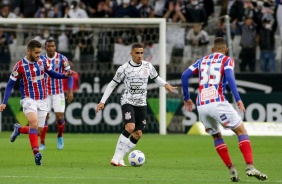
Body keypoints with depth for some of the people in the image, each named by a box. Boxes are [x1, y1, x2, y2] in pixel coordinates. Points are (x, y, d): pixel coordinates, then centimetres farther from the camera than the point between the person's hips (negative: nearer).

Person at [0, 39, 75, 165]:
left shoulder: (43, 61, 0)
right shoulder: (20, 65, -10)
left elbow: (52, 74, 15)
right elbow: (10, 84, -3)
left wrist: (65, 75, -4)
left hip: (42, 101, 4)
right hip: (29, 99, -4)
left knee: (37, 131, 5)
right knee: (34, 123, -29)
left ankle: (19, 129, 35)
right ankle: (36, 153, -30)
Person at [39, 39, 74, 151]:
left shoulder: (62, 59, -6)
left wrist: (70, 91, -6)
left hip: (58, 93, -1)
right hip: (45, 93, 1)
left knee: (60, 117, -7)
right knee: (44, 117, -4)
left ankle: (60, 136, 21)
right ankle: (42, 143, 3)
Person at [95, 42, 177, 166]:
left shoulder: (148, 66, 2)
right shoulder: (124, 68, -7)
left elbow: (156, 78, 17)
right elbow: (112, 85, 0)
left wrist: (166, 85, -5)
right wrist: (102, 102, -3)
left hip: (141, 104, 5)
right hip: (128, 102, -5)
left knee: (138, 134, 0)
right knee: (130, 127, -26)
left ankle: (119, 158, 12)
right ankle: (116, 158, -22)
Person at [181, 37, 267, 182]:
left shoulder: (202, 61, 22)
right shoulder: (227, 60, 9)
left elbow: (184, 76, 13)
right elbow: (229, 77, -10)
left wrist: (186, 98, 21)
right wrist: (238, 99, -16)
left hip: (201, 105, 5)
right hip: (218, 103, -4)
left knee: (216, 136, 22)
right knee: (241, 131, 4)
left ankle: (232, 170, 13)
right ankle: (250, 167, -11)